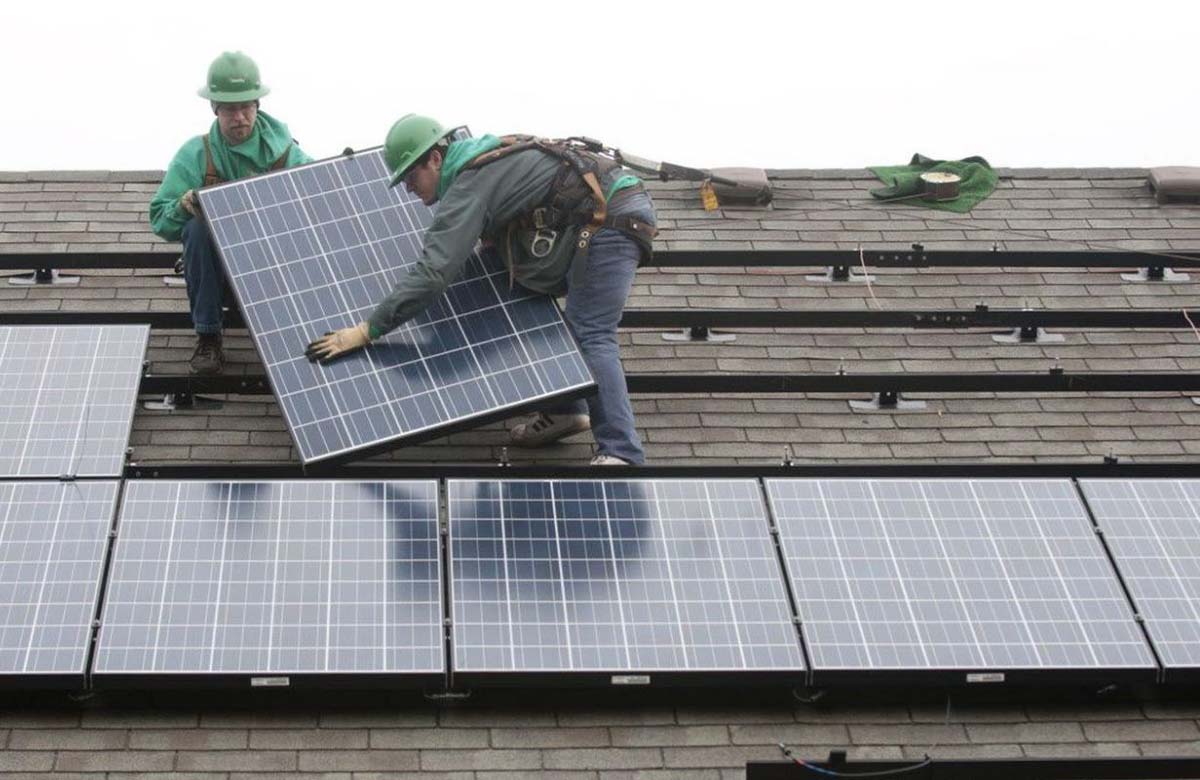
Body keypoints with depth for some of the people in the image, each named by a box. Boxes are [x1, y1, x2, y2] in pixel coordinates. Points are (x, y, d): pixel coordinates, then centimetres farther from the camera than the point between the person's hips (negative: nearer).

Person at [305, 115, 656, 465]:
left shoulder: (470, 187, -16)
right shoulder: (484, 162, 13)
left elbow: (432, 272, -23)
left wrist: (366, 331, -22)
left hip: (613, 218, -10)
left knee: (590, 335, -16)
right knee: (527, 291, 15)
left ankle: (620, 454, -20)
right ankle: (565, 410, 17)